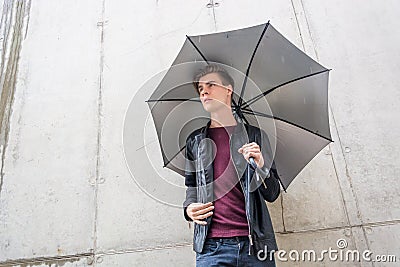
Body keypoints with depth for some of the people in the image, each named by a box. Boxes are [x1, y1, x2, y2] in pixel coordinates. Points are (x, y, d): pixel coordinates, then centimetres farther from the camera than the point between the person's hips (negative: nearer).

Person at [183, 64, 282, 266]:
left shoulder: (256, 136, 5)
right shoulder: (195, 141, 10)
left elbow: (272, 194, 3)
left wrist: (259, 166, -15)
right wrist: (189, 208, -1)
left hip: (255, 243, 0)